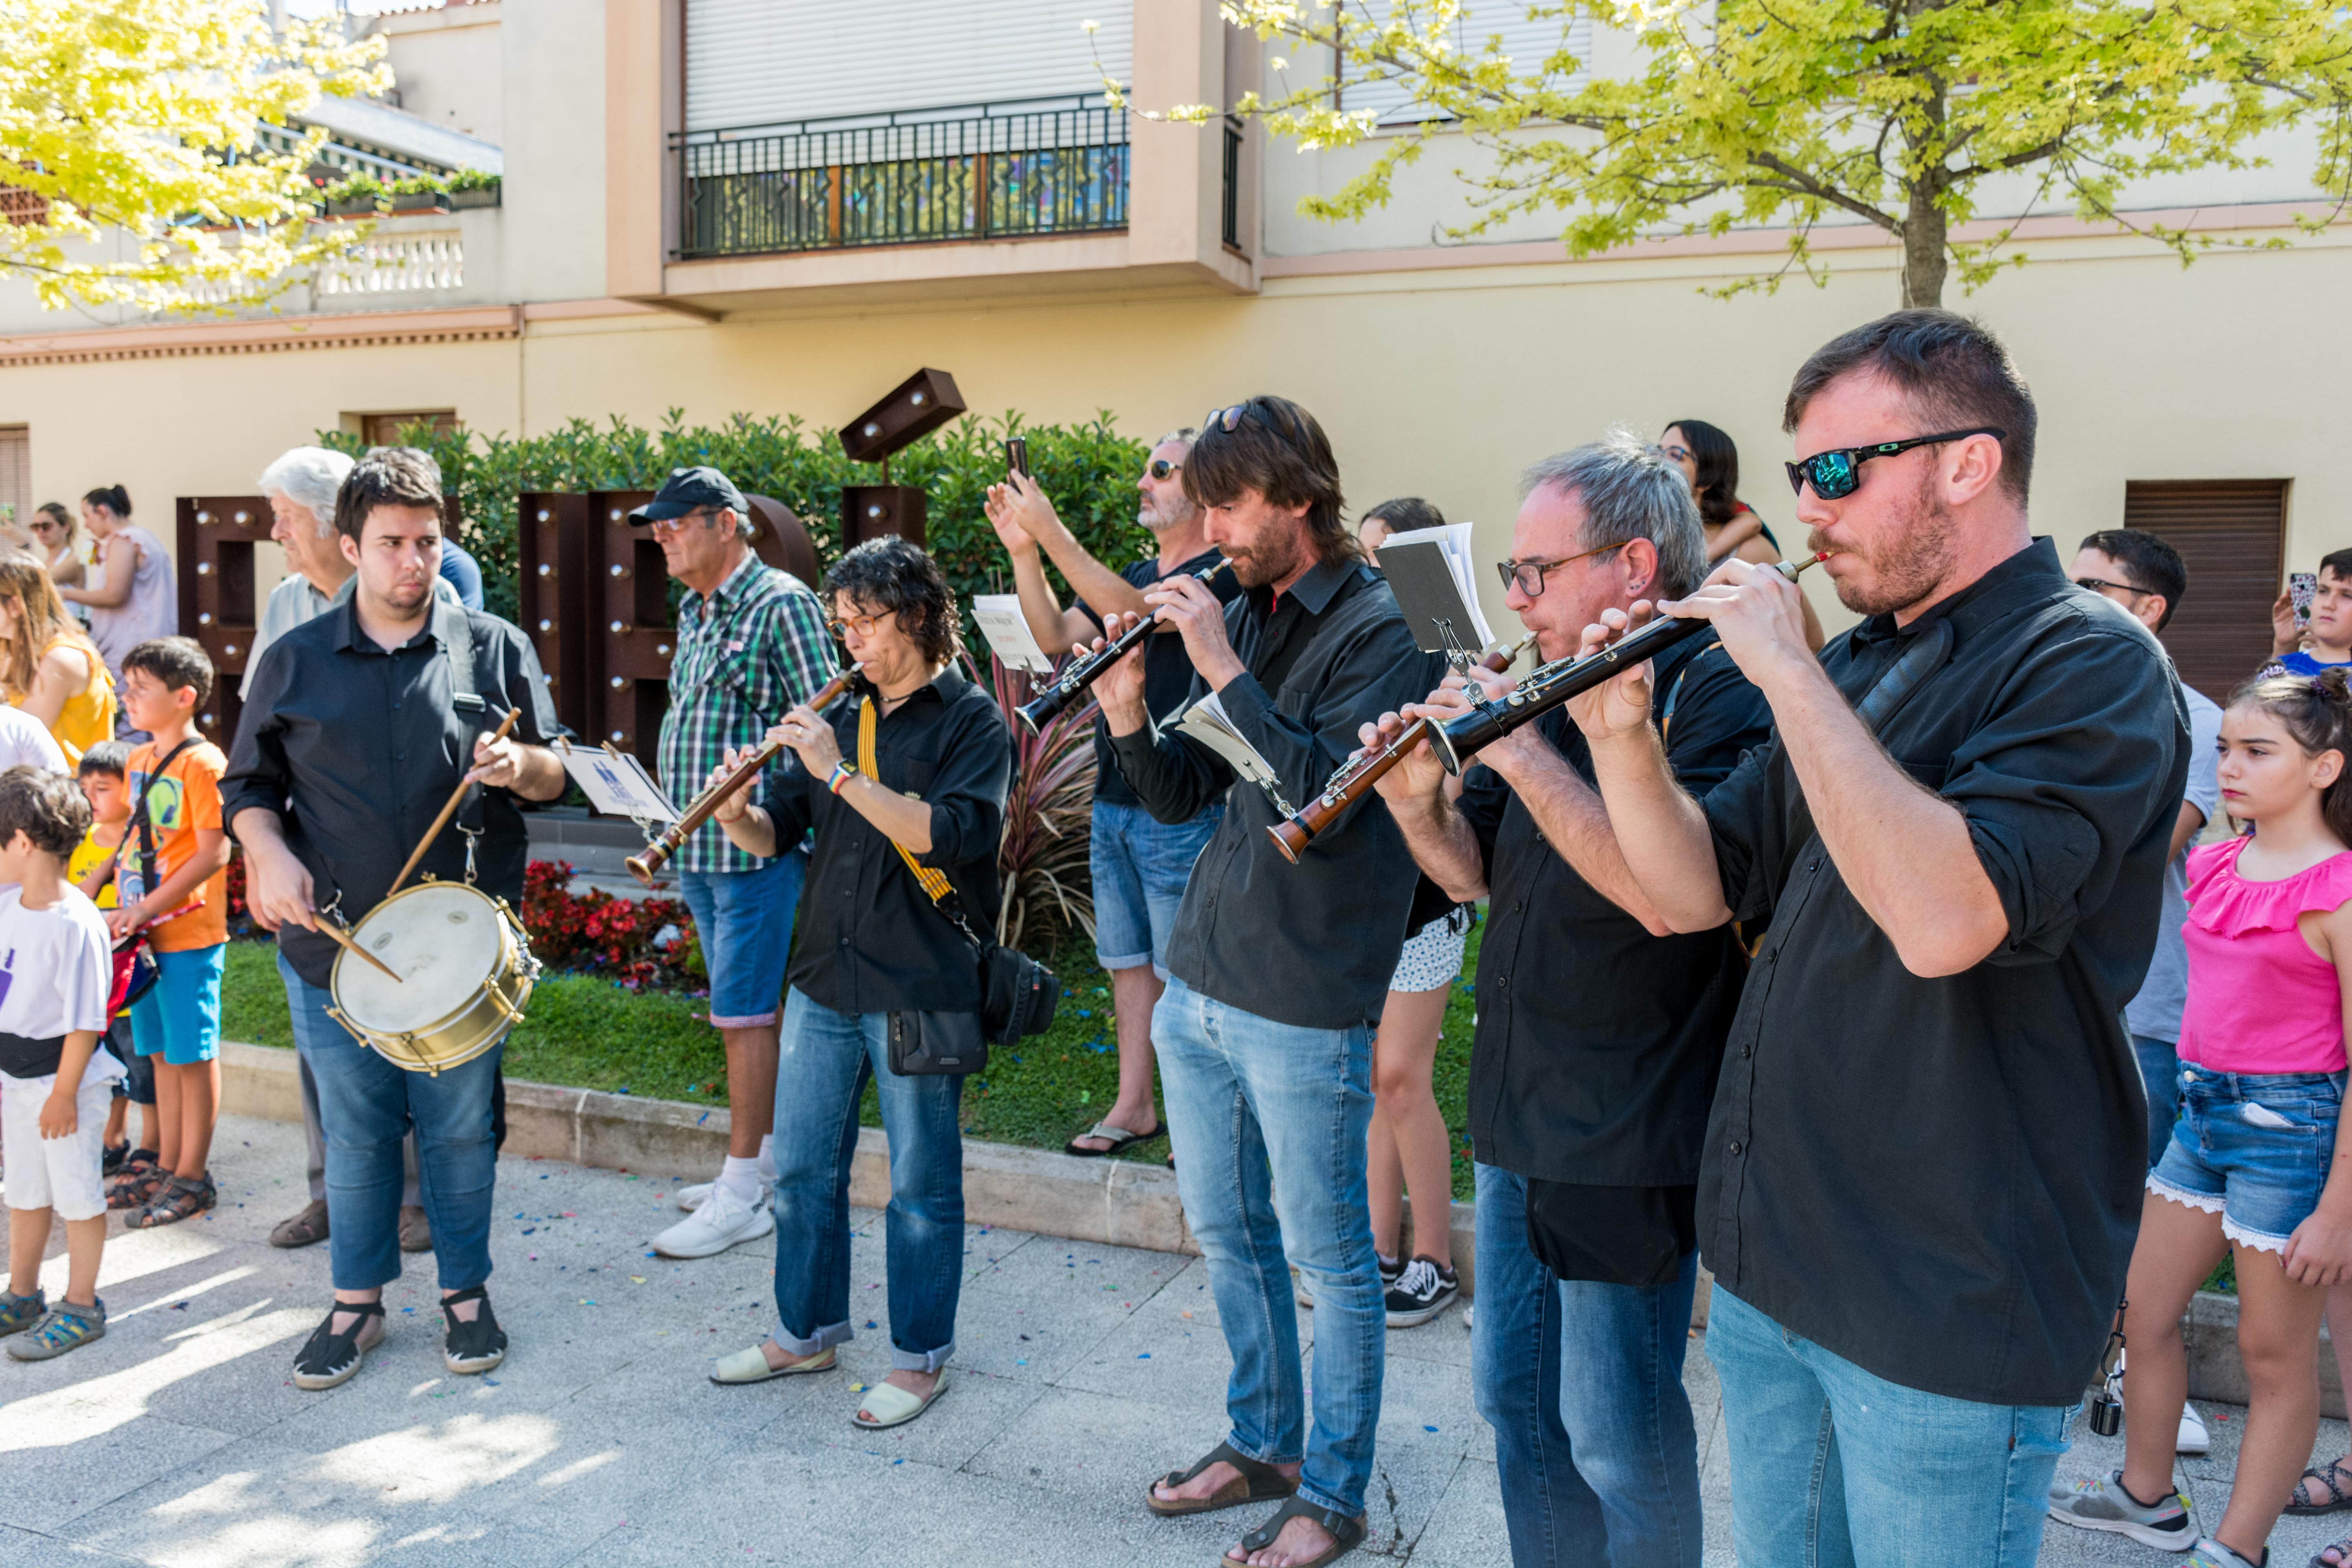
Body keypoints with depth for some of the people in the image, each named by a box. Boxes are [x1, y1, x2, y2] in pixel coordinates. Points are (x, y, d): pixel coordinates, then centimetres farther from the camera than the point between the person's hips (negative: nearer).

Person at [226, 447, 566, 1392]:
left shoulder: (495, 649, 2)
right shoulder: (294, 661, 5)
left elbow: (557, 775, 5)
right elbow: (249, 783, 12)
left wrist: (522, 765, -17)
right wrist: (270, 852, -7)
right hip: (331, 943, 1)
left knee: (460, 1128, 9)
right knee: (354, 1133, 12)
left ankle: (466, 1294, 28)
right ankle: (356, 1304, 30)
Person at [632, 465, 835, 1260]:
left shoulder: (782, 605, -12)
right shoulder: (694, 611, 16)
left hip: (759, 847, -9)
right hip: (698, 848, 9)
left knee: (745, 1013, -5)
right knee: (749, 1009, 15)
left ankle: (743, 1195, 4)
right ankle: (768, 1158, 26)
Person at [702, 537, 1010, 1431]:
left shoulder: (972, 720, -6)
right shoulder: (842, 718, 12)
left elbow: (951, 834, -22)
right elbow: (779, 834, 11)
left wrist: (842, 773, -24)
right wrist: (738, 814, -11)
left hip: (919, 988, -6)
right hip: (824, 979, 6)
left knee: (921, 1186, 6)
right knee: (802, 1167, 16)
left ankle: (921, 1357, 22)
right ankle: (807, 1332, 35)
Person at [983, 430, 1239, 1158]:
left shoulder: (1222, 572, -10)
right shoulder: (1138, 575, 16)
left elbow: (1132, 612, -26)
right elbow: (1056, 636, 8)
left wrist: (1051, 531, -28)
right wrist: (1022, 550, -3)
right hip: (1113, 803, 8)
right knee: (1128, 963, 13)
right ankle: (1134, 1108, 24)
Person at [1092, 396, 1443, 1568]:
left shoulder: (1381, 629, -13)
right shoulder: (1240, 615, 10)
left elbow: (1323, 797, -26)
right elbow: (1181, 796, 11)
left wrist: (1220, 666, -24)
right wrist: (1127, 710, -7)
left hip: (1302, 1008, -8)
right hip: (1196, 988, 8)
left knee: (1328, 1257, 8)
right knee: (1223, 1231, 20)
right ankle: (1260, 1443, 39)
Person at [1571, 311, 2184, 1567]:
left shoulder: (2091, 665, -14)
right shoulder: (1852, 665, 10)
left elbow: (1943, 919, -31)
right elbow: (1692, 895, 7)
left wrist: (1787, 672, -25)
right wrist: (1621, 734, -9)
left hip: (1951, 1299, -7)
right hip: (1766, 1261, 7)